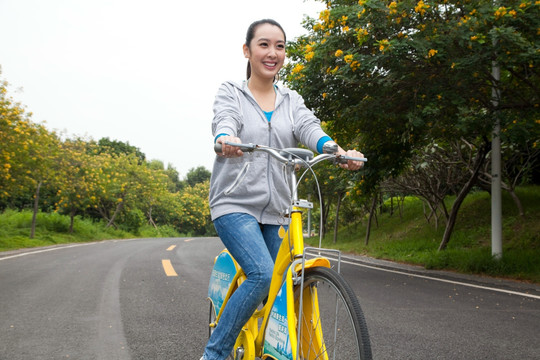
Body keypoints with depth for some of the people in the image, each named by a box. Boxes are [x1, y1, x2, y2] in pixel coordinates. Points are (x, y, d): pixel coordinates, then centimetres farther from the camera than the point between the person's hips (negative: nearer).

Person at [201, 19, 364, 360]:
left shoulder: (291, 99, 13)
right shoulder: (230, 92, 4)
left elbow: (309, 127, -6)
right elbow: (225, 122, -18)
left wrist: (338, 151, -29)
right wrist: (225, 140, -43)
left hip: (275, 210, 5)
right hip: (236, 203, -5)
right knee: (262, 274, -23)